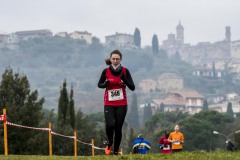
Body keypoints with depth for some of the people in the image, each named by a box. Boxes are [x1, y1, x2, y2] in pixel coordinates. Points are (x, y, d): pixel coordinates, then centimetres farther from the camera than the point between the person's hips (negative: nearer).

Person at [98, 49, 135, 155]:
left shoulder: (125, 71, -1)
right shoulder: (106, 71, -1)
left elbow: (132, 87, -4)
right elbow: (99, 84, 11)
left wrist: (124, 79, -20)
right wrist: (105, 84, -12)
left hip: (122, 104, 1)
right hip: (109, 104, -1)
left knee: (118, 128, 1)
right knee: (110, 125, -19)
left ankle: (116, 151, 14)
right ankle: (109, 142, 11)